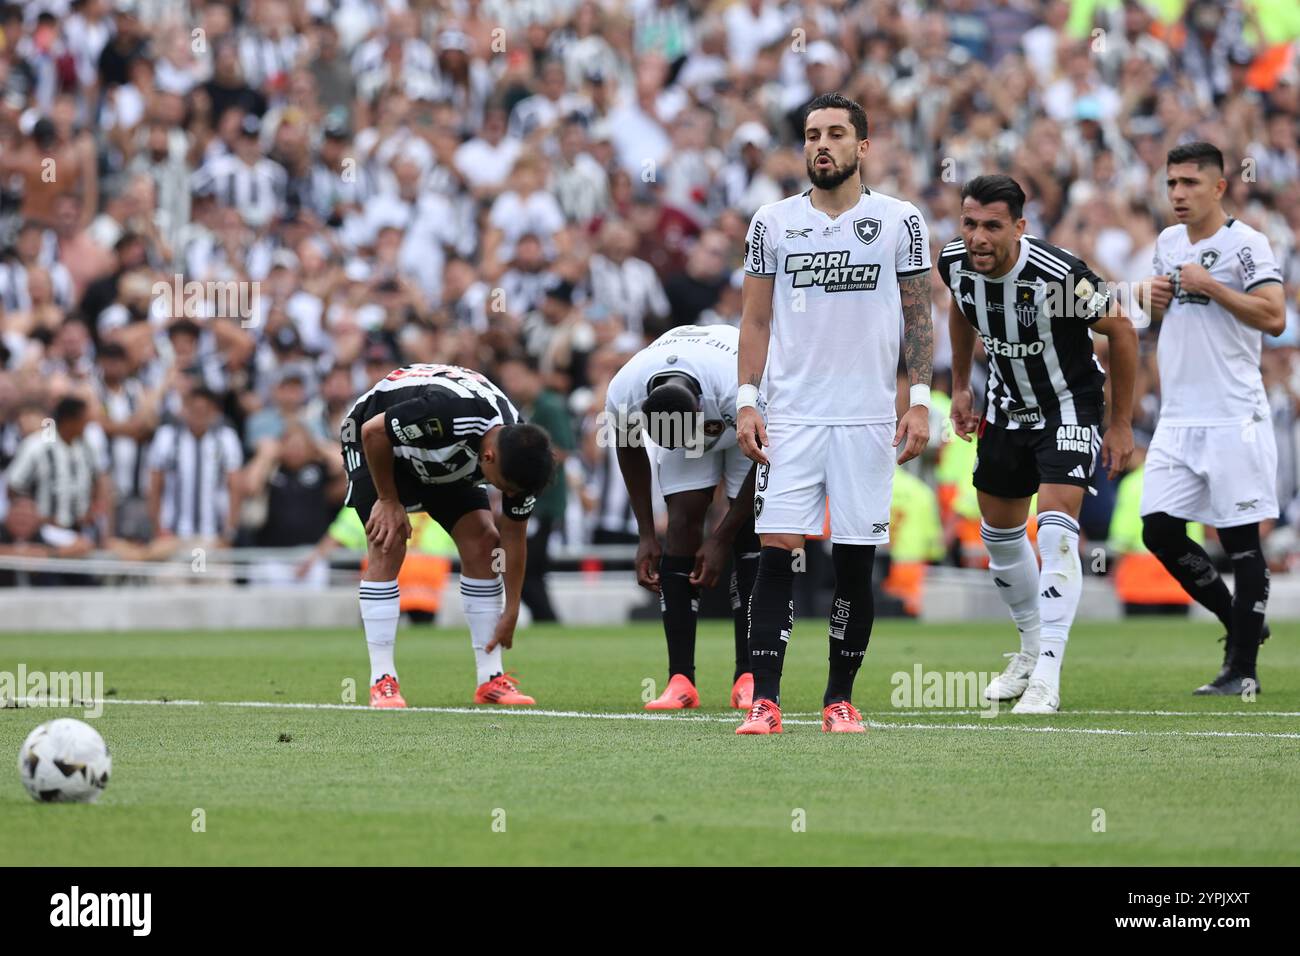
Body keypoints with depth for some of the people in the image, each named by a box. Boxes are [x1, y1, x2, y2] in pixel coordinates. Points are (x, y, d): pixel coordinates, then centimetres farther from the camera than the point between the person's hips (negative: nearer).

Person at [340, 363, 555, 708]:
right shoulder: (447, 412, -43)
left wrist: (511, 612, -5)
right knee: (388, 546, -20)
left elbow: (513, 534, -8)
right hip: (376, 441, -6)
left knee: (482, 541, -7)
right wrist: (388, 500, -20)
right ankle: (382, 681, -16)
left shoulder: (520, 455, -22)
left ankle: (491, 679, -1)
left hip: (443, 461, 6)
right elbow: (373, 431, -28)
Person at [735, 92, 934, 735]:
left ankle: (840, 696, 12)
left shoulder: (899, 221, 4)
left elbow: (919, 318, 6)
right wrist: (746, 402, 1)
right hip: (791, 415, 1)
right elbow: (755, 319, 11)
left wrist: (919, 402, -3)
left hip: (868, 417, -1)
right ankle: (764, 698, -7)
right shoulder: (773, 223, 8)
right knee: (776, 551, -8)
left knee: (855, 560, 1)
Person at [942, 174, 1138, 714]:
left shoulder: (1059, 274, -32)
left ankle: (1045, 679, -23)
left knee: (1056, 529, -21)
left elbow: (1121, 331, -16)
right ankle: (1032, 647, 36)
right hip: (1007, 406, 6)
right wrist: (960, 386, 13)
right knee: (999, 533, 14)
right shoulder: (956, 263, -15)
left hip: (1070, 405, -6)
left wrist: (1121, 424, -10)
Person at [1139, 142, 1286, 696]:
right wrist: (1156, 303, 6)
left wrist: (1209, 286, -18)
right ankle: (1239, 621, 20)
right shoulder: (1168, 244, 15)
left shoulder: (1244, 244, -8)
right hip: (1178, 419, 7)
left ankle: (1242, 668, 1)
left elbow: (1274, 318, -18)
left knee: (1241, 541, -3)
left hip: (1232, 419, -7)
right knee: (1160, 531, 2)